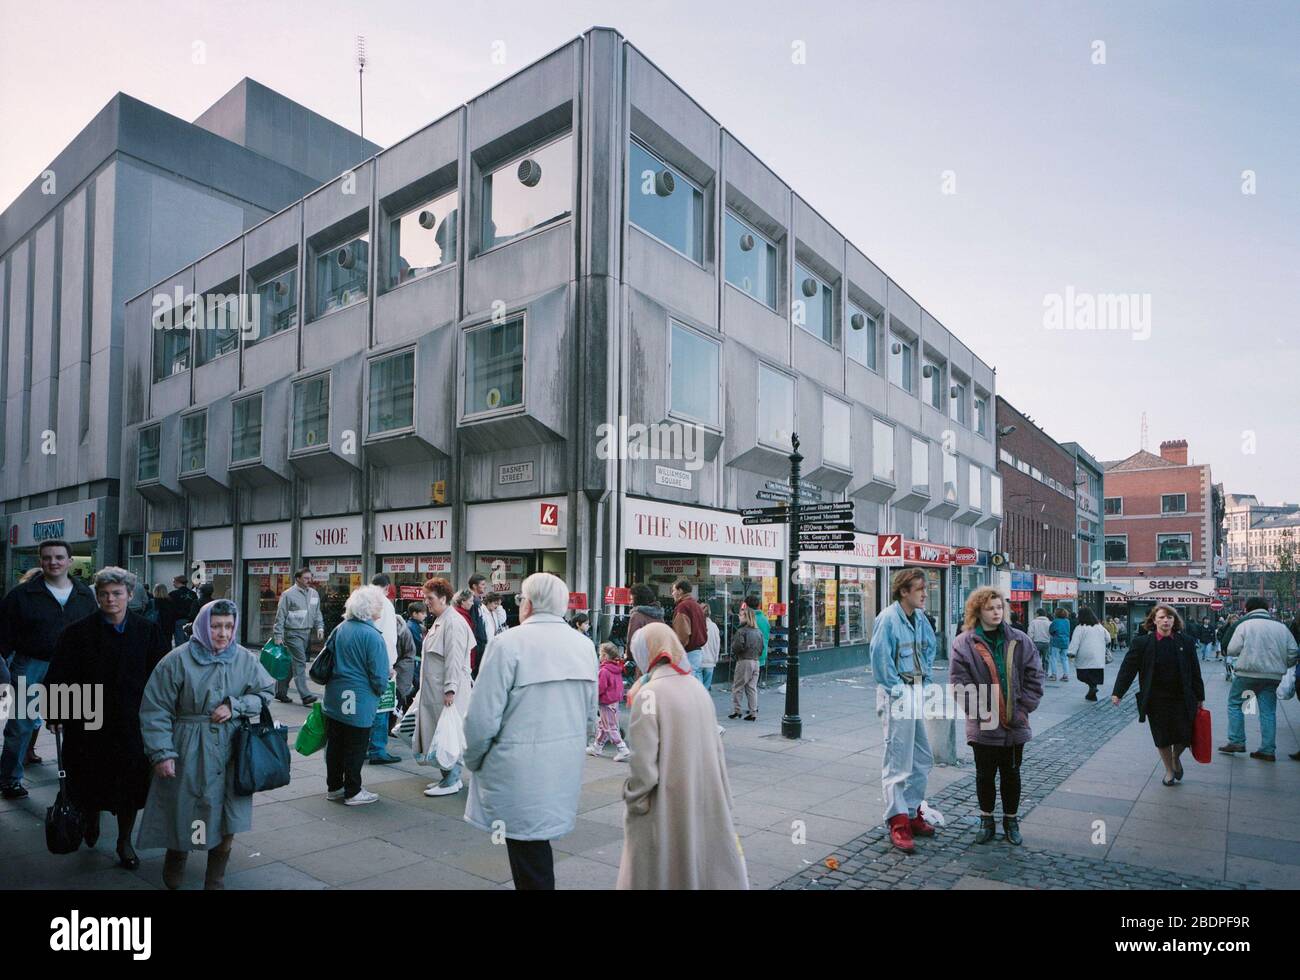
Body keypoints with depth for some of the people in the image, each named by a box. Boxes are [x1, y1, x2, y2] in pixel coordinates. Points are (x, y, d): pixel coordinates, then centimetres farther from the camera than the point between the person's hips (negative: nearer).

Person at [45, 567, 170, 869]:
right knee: (90, 779, 13)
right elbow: (58, 675, -3)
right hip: (88, 722, 0)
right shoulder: (78, 632, -3)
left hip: (133, 723, 0)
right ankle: (90, 821, 43)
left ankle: (125, 841, 23)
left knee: (130, 784, 6)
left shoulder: (148, 631, -1)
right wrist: (55, 714, -8)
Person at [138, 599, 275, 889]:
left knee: (227, 819, 8)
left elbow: (266, 692, 8)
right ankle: (176, 859, 46)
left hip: (232, 749, 2)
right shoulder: (178, 660, -11)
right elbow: (156, 710, -8)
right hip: (189, 750, -2)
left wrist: (235, 707, -9)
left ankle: (216, 879, 30)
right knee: (183, 812, 13)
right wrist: (162, 753, -12)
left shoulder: (245, 660, -2)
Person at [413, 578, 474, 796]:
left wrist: (450, 689, -23)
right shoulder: (440, 620, 15)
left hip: (446, 691, -10)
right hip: (434, 689, 10)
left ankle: (452, 781, 5)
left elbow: (454, 659, -21)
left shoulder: (453, 622, -15)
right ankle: (447, 776, 22)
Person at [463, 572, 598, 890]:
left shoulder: (510, 642, -15)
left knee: (528, 853, 6)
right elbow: (590, 716, 11)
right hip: (567, 770, 6)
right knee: (537, 845, 18)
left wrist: (473, 760, 1)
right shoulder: (584, 645, 4)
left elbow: (484, 717, -15)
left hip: (522, 771, -6)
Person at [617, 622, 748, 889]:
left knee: (662, 871, 9)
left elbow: (643, 760, -18)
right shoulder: (699, 689, 3)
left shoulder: (649, 694, -16)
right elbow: (716, 750, 8)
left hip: (667, 807, -6)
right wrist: (723, 802, 16)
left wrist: (633, 803, -4)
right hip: (707, 803, 6)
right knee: (706, 861, 18)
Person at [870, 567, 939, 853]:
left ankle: (912, 813, 28)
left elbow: (930, 647, 21)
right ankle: (898, 822, 2)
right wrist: (896, 688, -15)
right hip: (897, 693, -9)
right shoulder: (888, 618, -17)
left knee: (922, 758, 15)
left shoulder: (920, 618, 8)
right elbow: (880, 658, -19)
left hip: (919, 691, 9)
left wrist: (925, 678, 10)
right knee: (897, 760, -4)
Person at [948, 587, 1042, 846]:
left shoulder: (1020, 641, 0)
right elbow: (960, 683, -10)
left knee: (1011, 774, 15)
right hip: (983, 725, -2)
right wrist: (982, 712, -14)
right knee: (985, 774, 11)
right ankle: (986, 821, 29)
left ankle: (1011, 821, 32)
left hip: (1015, 725, 2)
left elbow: (1035, 677, 1)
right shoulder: (964, 643, -9)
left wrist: (1022, 709, -6)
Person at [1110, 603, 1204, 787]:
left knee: (1184, 735, 0)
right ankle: (1169, 770, 29)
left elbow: (1194, 671, 7)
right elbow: (1128, 667, -4)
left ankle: (1176, 758, 33)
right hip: (1156, 700, -1)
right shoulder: (1142, 642, -5)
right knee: (1162, 737, 7)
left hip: (1181, 698, 1)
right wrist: (1118, 692, -6)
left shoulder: (1186, 642, 1)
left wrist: (1199, 696, 8)